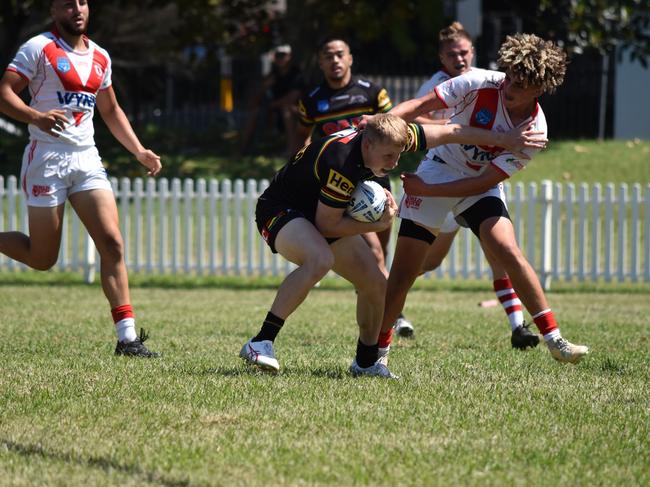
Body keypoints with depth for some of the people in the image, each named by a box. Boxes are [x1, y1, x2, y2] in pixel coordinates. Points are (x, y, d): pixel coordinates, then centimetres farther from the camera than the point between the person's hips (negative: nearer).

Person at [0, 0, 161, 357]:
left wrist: (139, 151, 15)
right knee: (42, 259, -2)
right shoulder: (39, 48, -5)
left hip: (86, 159, 5)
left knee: (112, 244, -9)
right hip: (47, 157, -5)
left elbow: (111, 111, 26)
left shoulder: (99, 57, 15)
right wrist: (35, 117, -30)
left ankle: (127, 337, -11)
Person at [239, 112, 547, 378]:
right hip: (280, 211, -9)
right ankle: (261, 343, -37)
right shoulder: (343, 165, -36)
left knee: (376, 284, 2)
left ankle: (366, 362, 20)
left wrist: (504, 140, -2)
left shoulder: (385, 138, -14)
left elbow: (449, 132, -4)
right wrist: (377, 225, -21)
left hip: (318, 213, 9)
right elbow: (326, 225, -24)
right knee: (321, 260, -39)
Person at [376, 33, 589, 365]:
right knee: (403, 273, -6)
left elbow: (485, 181, -18)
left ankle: (553, 339, -16)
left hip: (479, 186, 0)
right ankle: (378, 349, 12)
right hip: (438, 168, 0)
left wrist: (427, 190, -23)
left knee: (508, 252, -24)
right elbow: (421, 105, -18)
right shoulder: (481, 84, -21)